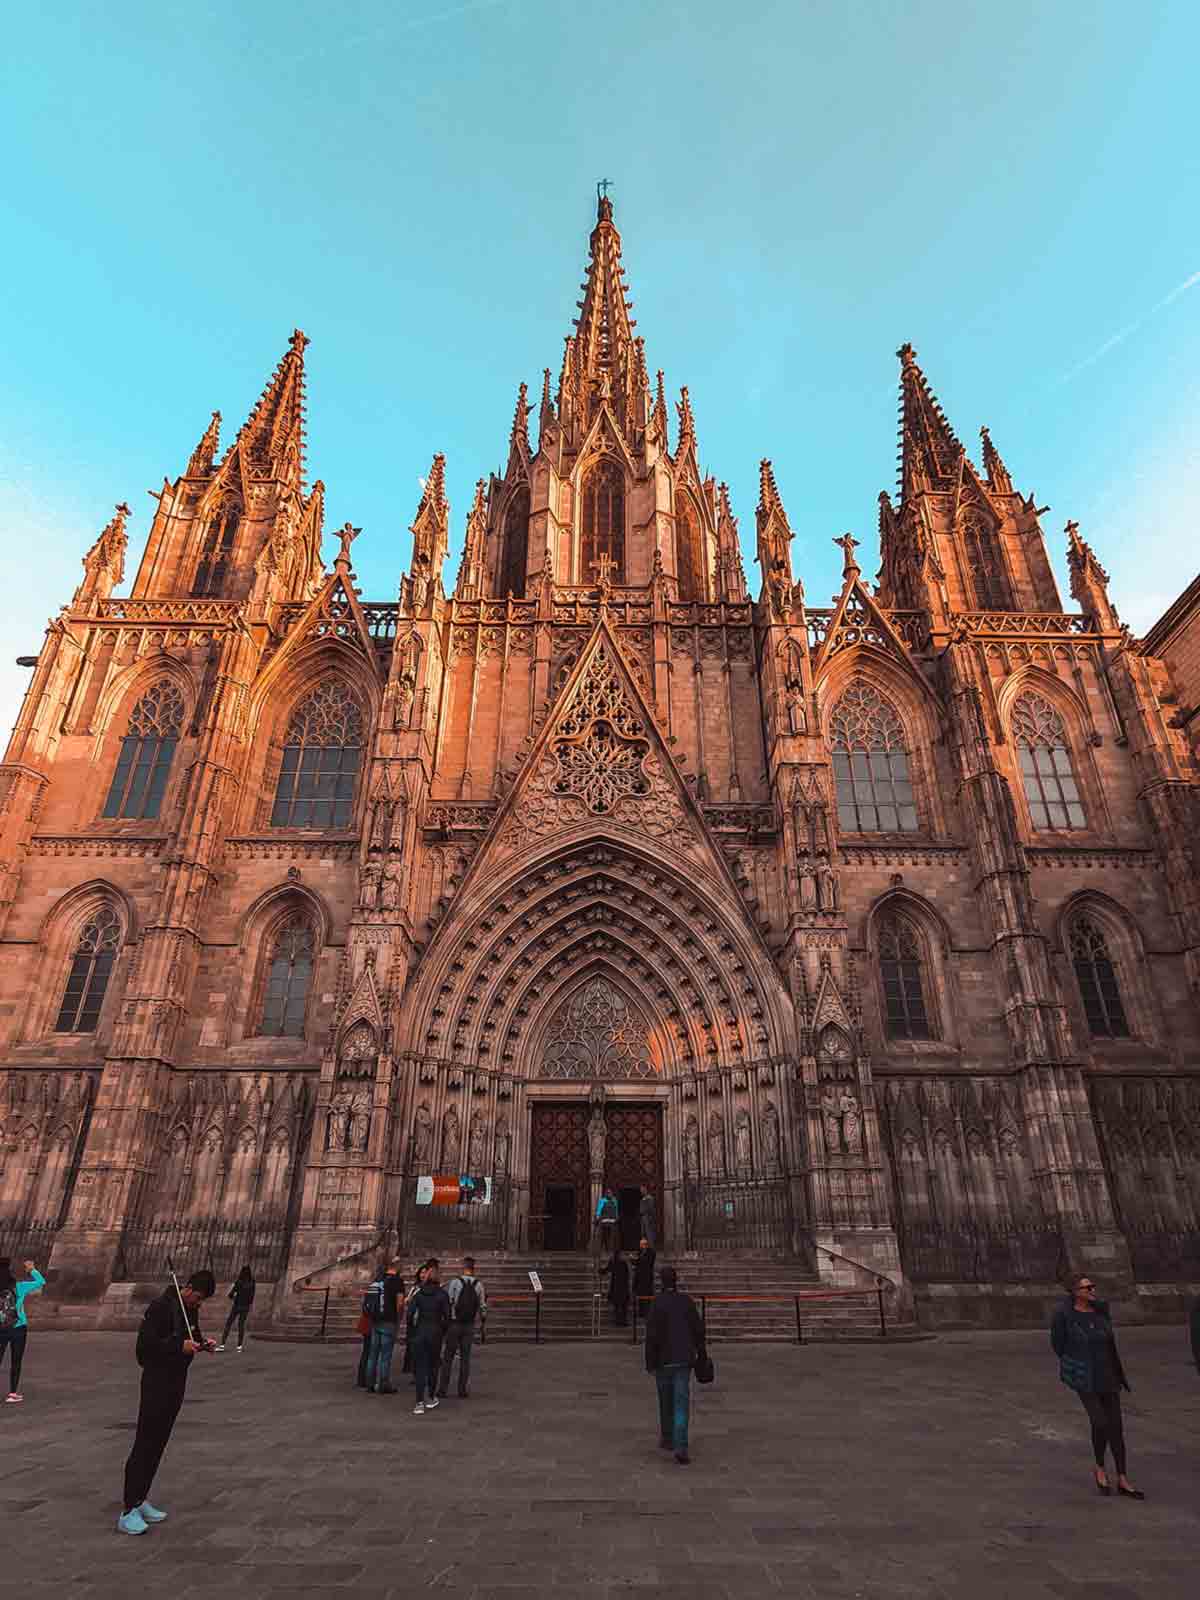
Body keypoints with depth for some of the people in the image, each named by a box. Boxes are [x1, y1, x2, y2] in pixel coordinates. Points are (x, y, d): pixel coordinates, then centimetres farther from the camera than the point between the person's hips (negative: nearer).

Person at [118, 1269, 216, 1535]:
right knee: (144, 1445, -5)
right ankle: (128, 1512, 2)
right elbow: (146, 1343, -23)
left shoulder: (191, 1309, 6)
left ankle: (140, 1501, 25)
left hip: (177, 1383, 8)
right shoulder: (161, 1306, -19)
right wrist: (180, 1346, -29)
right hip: (156, 1382, -8)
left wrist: (203, 1343, -3)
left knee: (158, 1445, 14)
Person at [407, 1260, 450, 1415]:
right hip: (435, 1332, 0)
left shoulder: (418, 1292, -1)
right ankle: (431, 1399, 26)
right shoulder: (442, 1294, -4)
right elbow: (447, 1316, -6)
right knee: (432, 1365, 17)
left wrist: (411, 1333, 5)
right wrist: (443, 1333, 8)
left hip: (419, 1331, 0)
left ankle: (420, 1403, -2)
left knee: (419, 1367, 5)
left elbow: (410, 1314, -6)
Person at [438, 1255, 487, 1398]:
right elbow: (483, 1307, 4)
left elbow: (446, 1302, -11)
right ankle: (462, 1391, 12)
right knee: (465, 1358, 10)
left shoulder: (454, 1282, -9)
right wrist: (482, 1321, 20)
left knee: (447, 1357, 8)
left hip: (453, 1324, -2)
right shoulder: (479, 1285, 0)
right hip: (470, 1326, 2)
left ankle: (443, 1390, 9)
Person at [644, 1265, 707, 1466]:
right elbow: (698, 1329, 3)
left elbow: (652, 1336, -14)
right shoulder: (687, 1301, -4)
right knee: (681, 1403, 2)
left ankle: (667, 1439, 33)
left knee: (666, 1400, 18)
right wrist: (701, 1352, 16)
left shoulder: (657, 1304, -13)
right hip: (684, 1360, 2)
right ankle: (680, 1447, -9)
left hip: (664, 1361, -2)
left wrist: (650, 1363, -6)